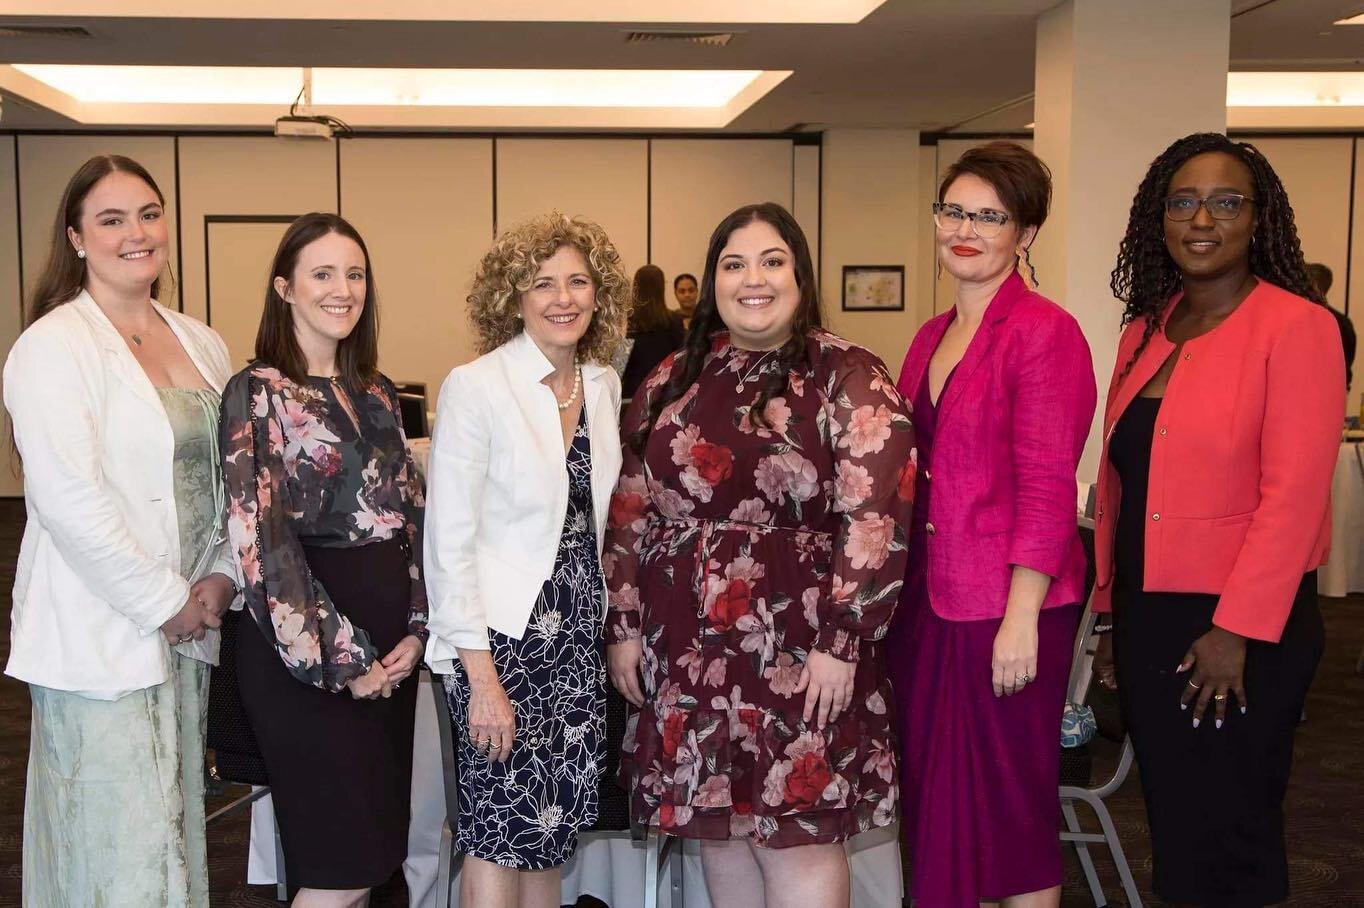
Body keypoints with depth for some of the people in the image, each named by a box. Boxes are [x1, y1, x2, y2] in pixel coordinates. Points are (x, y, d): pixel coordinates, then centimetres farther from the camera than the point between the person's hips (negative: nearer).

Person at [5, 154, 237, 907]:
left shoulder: (201, 345, 12)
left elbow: (230, 477, 15)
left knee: (174, 833, 14)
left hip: (187, 625, 7)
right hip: (100, 639, -6)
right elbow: (69, 500, -18)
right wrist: (165, 603, -14)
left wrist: (221, 578, -1)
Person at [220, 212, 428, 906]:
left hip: (389, 647, 7)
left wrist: (416, 628, 0)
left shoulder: (377, 394, 13)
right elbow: (261, 540, -14)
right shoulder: (257, 393, -7)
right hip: (306, 653, -6)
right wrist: (339, 659, -13)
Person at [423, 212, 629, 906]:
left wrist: (611, 626, 10)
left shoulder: (604, 385, 6)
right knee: (503, 832, 0)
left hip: (578, 637, 6)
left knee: (550, 832, 13)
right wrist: (482, 677, -17)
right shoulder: (474, 388, -13)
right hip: (501, 638, -6)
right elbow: (448, 543, -14)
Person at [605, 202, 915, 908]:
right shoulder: (673, 381, 10)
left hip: (799, 656, -4)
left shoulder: (848, 379, -5)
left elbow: (877, 518, -12)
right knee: (718, 827, 14)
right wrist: (623, 627, 7)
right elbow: (631, 514, 11)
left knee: (794, 837, 1)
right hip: (687, 655, 5)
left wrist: (841, 643, -17)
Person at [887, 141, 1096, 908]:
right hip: (928, 595, 7)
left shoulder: (1045, 332, -11)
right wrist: (903, 587, 12)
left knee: (1006, 802, 5)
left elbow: (1047, 487, -16)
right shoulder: (932, 336, 12)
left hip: (1005, 607, -7)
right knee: (936, 795, 16)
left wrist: (1022, 618, -19)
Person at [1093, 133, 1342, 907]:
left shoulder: (1296, 326, -10)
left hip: (1241, 628, -6)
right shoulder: (1146, 332, 10)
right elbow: (1119, 482, 11)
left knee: (1226, 841, 5)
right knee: (1171, 822, 16)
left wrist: (1236, 630, -18)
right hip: (1147, 615, 6)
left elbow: (1294, 494, -16)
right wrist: (1114, 610, 11)